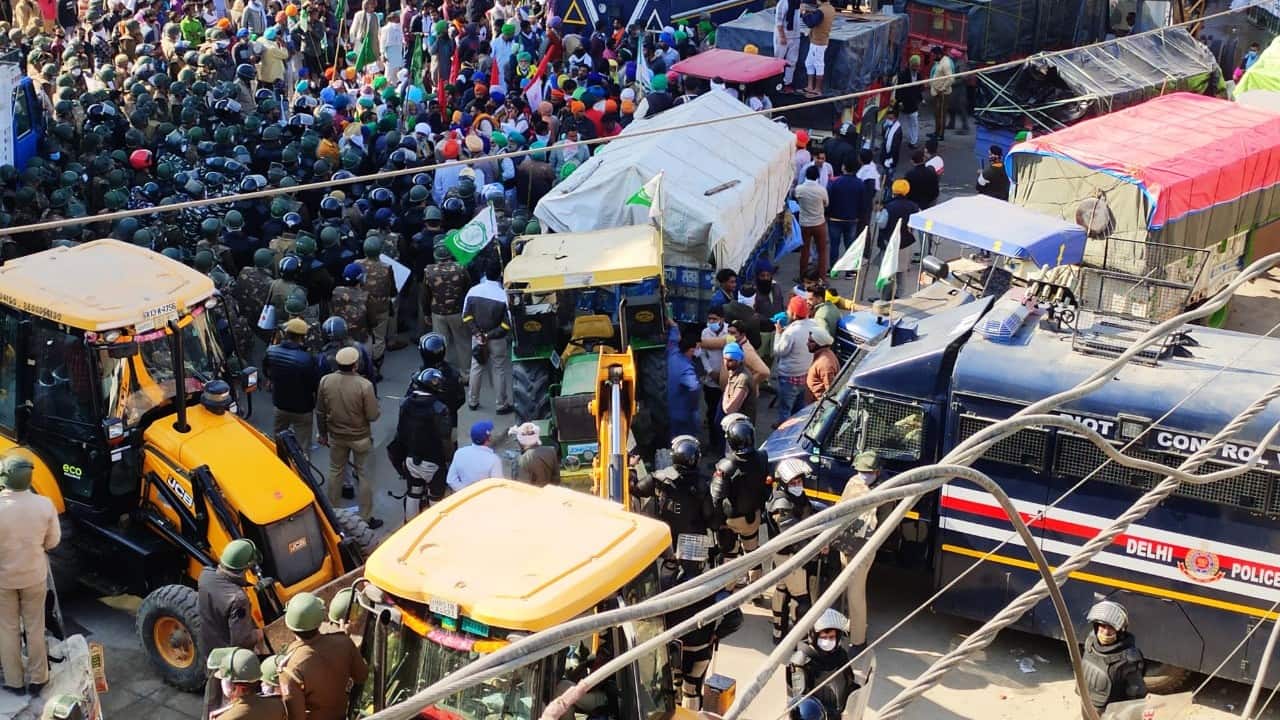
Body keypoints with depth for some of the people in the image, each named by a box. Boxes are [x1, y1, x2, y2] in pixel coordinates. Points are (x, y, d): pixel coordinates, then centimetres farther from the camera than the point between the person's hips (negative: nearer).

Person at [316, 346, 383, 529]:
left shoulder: (325, 381, -13)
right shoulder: (364, 385, -25)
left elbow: (320, 412, -2)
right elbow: (372, 415, -19)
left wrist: (323, 434, 12)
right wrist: (378, 409, 4)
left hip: (336, 437, 4)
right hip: (360, 438, -3)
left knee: (335, 471, 22)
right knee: (364, 476, 11)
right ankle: (366, 517, 17)